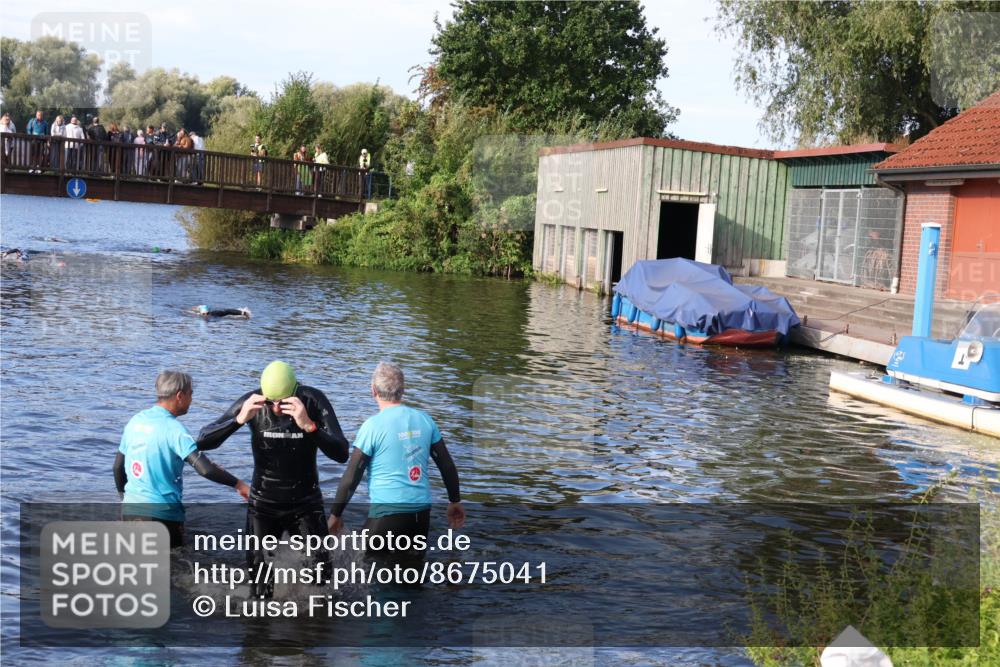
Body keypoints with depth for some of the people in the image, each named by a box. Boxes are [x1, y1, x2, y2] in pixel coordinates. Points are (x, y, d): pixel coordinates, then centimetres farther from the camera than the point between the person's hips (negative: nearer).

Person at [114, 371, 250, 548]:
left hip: (131, 509, 7)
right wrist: (238, 484, -13)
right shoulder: (173, 429, -15)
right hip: (162, 513, -7)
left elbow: (118, 467, 15)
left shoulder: (135, 421, 6)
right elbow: (205, 469, -24)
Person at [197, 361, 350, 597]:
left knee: (322, 578, -4)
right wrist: (239, 419, -33)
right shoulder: (251, 402, -15)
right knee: (260, 590, 5)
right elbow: (203, 441, -17)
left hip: (306, 504, -1)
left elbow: (341, 453, -28)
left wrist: (308, 425, -43)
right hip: (263, 504, 1)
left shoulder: (313, 401, -19)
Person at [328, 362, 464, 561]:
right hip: (422, 512, 5)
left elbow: (351, 477, -8)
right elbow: (447, 465, 10)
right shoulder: (425, 420, 4)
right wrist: (455, 501, 23)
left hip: (386, 511, -5)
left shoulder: (372, 426, -10)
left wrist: (335, 514, 4)